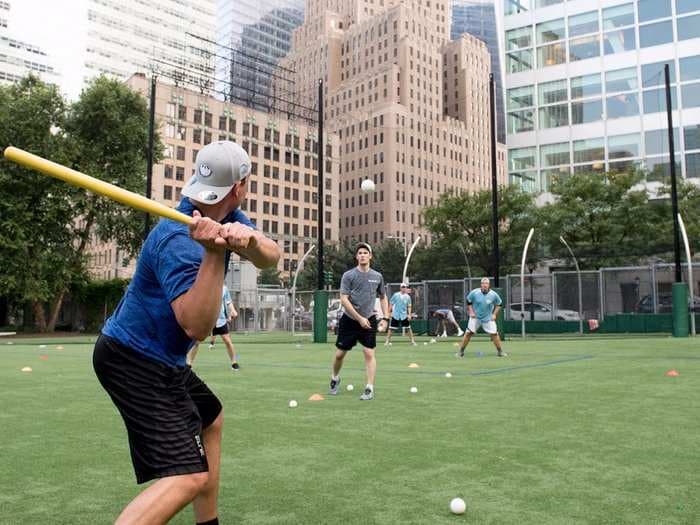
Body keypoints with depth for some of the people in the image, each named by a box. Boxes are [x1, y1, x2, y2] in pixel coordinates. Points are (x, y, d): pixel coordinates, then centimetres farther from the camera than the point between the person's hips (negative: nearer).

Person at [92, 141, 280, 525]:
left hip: (159, 358, 10)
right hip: (135, 360, -10)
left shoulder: (226, 217, 0)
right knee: (190, 476, -20)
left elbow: (270, 257, -13)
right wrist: (215, 253, -42)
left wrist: (249, 240, -35)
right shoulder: (180, 240, -27)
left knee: (210, 420, 28)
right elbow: (197, 326, -33)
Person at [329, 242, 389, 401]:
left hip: (369, 321, 1)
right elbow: (344, 300, -11)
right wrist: (359, 318, -16)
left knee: (369, 353, -8)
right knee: (340, 353, 6)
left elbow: (383, 298, 16)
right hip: (349, 320, -1)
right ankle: (335, 379, 34)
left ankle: (370, 389, -1)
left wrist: (385, 318, 5)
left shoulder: (377, 276, 4)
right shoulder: (348, 275, -6)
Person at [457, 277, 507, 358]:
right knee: (468, 333, -7)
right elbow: (468, 302, 3)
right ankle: (461, 351, 3)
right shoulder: (474, 292, -13)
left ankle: (500, 351, 13)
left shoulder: (493, 295, -10)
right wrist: (471, 312, -7)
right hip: (475, 317, -1)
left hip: (488, 318, 1)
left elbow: (499, 304, 7)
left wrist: (494, 314, -2)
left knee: (494, 334, -5)